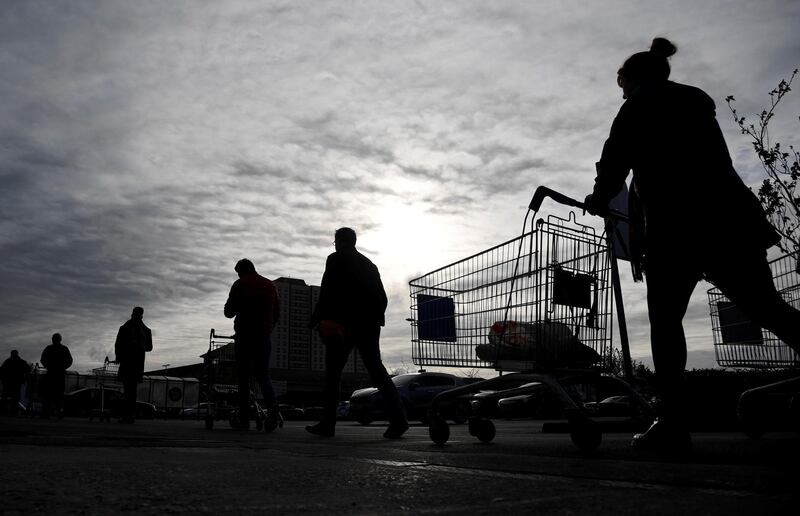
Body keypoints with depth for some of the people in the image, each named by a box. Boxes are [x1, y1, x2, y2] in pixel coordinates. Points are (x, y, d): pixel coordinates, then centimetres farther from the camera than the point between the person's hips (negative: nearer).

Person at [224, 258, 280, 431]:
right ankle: (272, 405, -19)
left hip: (244, 335, -3)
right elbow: (277, 313, 14)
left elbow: (229, 312, 0)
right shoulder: (271, 285, 12)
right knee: (263, 374, 9)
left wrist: (231, 308, 21)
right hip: (264, 337, 3)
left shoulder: (239, 285, -2)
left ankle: (244, 419, 3)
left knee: (243, 377, 4)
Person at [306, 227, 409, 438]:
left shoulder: (336, 260, 2)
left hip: (343, 324, -5)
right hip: (369, 325, 6)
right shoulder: (369, 264, 20)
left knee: (333, 373, 4)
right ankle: (398, 418, -10)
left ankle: (327, 423, 6)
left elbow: (327, 292, -9)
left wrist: (317, 319, -6)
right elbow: (382, 297, 18)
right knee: (376, 370, 3)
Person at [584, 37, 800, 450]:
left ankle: (672, 422, -8)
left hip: (677, 222, -7)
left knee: (665, 318, -3)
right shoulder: (697, 100, 27)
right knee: (765, 306, 3)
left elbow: (617, 157, -1)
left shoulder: (642, 102, 7)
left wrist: (599, 199, 15)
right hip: (729, 214, 7)